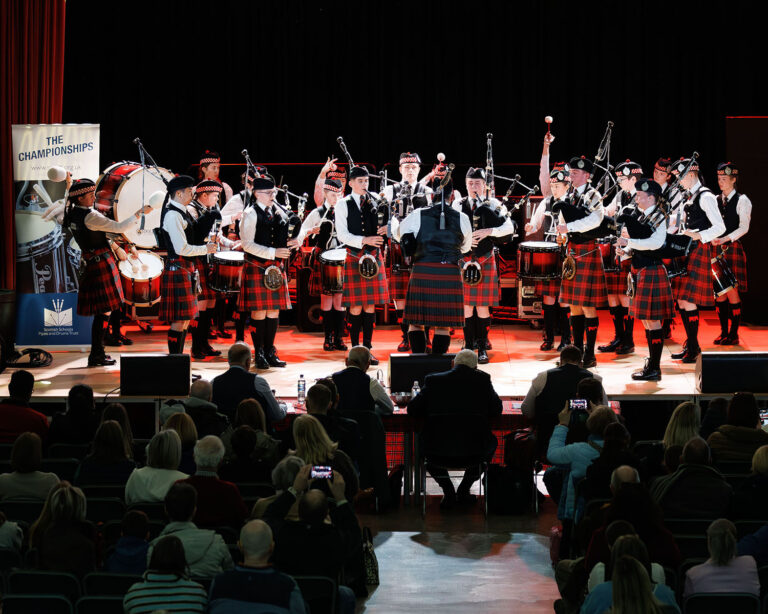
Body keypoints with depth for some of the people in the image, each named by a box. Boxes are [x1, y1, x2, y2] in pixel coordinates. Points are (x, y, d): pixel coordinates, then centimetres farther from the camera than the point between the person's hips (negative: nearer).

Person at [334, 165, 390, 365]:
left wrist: (384, 229, -6)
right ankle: (355, 349, 5)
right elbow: (342, 235, -7)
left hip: (374, 258, 4)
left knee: (370, 305, 4)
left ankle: (367, 349, 10)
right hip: (354, 259, -4)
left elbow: (379, 226, 18)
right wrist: (364, 240, -19)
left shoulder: (374, 203, 11)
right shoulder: (343, 205, 0)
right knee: (356, 307, -3)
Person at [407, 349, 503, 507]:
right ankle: (464, 490, 27)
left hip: (439, 450, 0)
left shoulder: (433, 380, 2)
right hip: (472, 450, 0)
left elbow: (413, 409, 8)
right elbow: (496, 410, 10)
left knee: (424, 444, 35)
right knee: (492, 442, 34)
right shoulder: (482, 380, 1)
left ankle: (448, 491, 21)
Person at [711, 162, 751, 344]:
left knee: (732, 291, -7)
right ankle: (724, 332, 12)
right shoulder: (715, 200, 14)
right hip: (716, 250, 5)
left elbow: (744, 227, -10)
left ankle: (734, 334, 0)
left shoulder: (742, 201, -1)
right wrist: (711, 239, -4)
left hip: (733, 248, -5)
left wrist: (724, 239, -21)